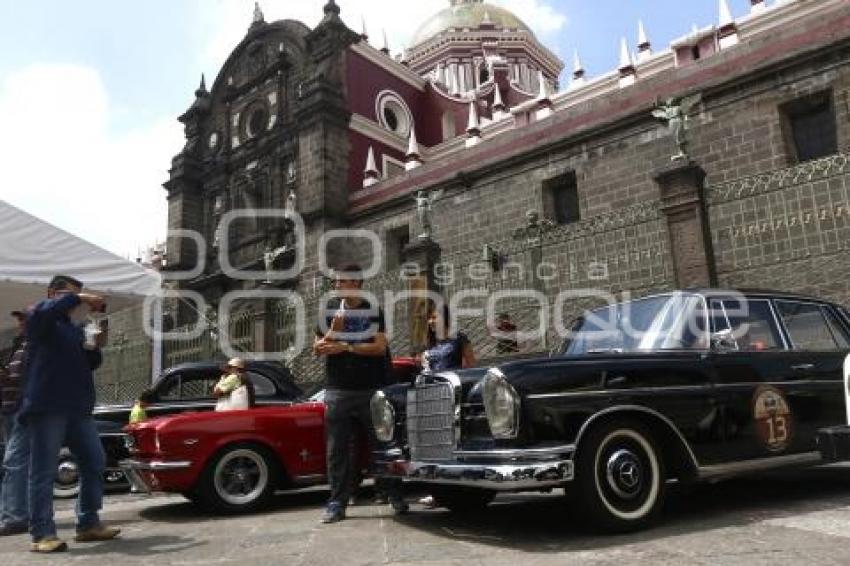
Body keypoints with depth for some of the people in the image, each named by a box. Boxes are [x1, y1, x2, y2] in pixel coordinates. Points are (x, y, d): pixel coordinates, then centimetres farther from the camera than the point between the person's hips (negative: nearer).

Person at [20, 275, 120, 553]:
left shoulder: (75, 329, 22)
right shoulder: (40, 320, 3)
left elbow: (91, 364, 22)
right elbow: (46, 309, -24)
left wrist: (95, 347, 3)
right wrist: (79, 298, -14)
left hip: (79, 408, 7)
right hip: (46, 408, -7)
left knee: (94, 464, 7)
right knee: (44, 472, -4)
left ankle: (88, 524, 15)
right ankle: (42, 534, 0)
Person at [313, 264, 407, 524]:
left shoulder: (373, 310, 3)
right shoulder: (329, 310, 10)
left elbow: (379, 347, -7)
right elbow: (317, 349, 7)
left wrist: (345, 346, -12)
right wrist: (333, 332, -11)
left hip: (372, 390, -2)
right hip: (338, 391, 2)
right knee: (337, 450, 2)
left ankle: (396, 496, 16)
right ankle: (337, 503, 10)